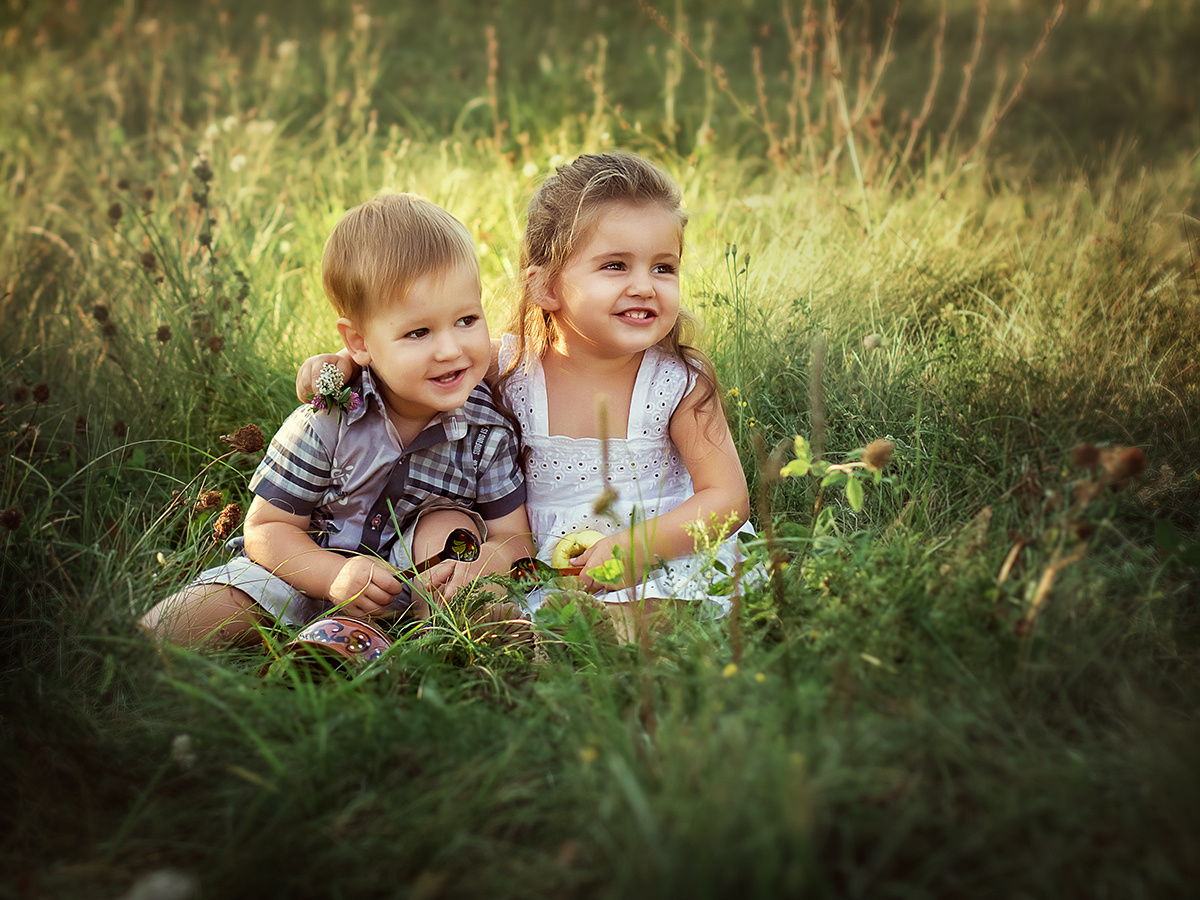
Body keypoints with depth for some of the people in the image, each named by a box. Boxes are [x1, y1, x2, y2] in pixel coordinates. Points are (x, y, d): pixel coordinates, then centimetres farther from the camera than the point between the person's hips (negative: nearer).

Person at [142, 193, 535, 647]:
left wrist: (476, 565, -34)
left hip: (408, 579, 2)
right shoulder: (324, 424, -19)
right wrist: (336, 576, -30)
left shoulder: (488, 431, -13)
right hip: (307, 571, -2)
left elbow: (513, 540, -8)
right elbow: (266, 528, -12)